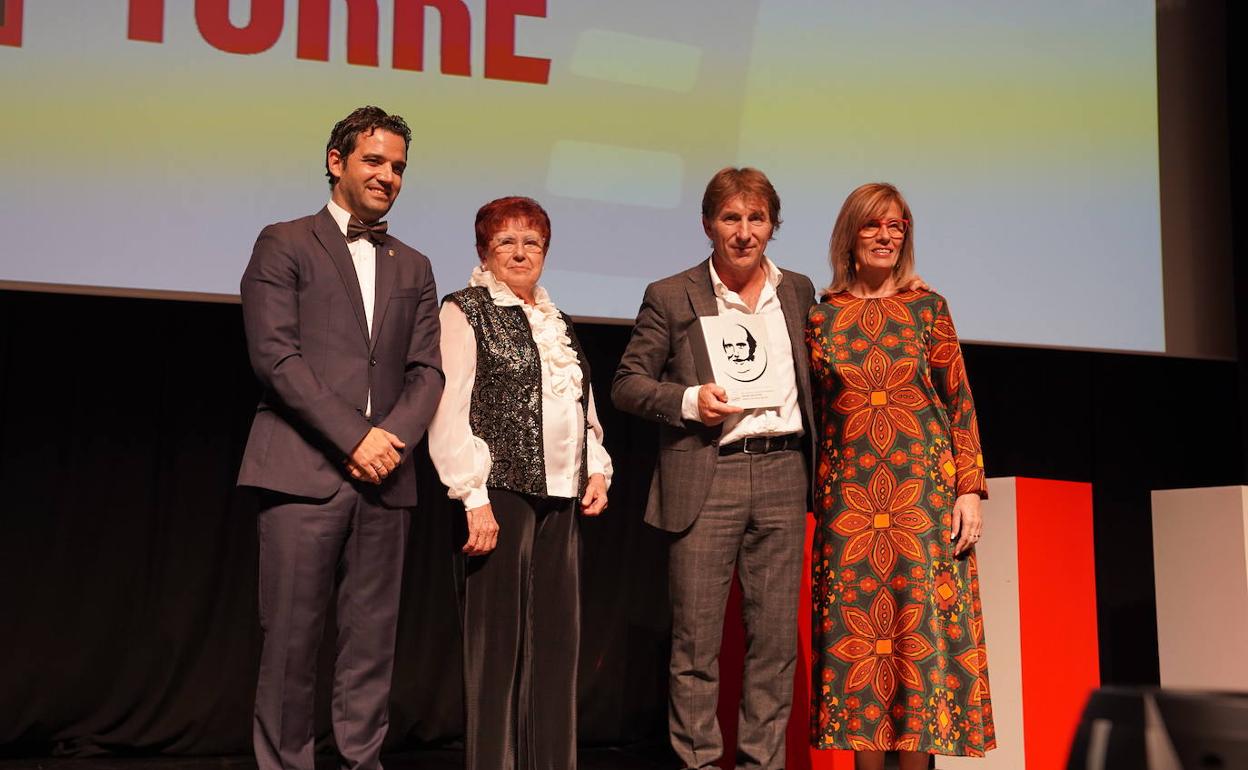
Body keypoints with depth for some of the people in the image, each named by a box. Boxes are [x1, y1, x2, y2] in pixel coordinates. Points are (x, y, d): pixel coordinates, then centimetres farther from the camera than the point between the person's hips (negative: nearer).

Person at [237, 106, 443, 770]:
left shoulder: (413, 267, 19)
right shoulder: (285, 244, 5)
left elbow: (427, 371, 13)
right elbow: (275, 356, -6)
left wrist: (394, 437, -7)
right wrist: (353, 437, -12)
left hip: (384, 477, 4)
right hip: (304, 468, -4)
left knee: (372, 639, 4)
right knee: (292, 636, -3)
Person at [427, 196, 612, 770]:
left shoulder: (557, 323, 21)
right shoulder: (467, 312, -1)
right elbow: (449, 412, -9)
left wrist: (597, 469, 11)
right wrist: (474, 497, -16)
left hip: (561, 497, 7)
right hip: (501, 492, -7)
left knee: (556, 637, 7)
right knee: (498, 638, -4)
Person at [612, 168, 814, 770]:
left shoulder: (798, 291, 14)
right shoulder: (671, 297, 3)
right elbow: (626, 385, 3)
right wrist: (689, 400, -13)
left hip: (781, 475, 3)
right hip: (705, 479, -3)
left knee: (776, 635, 6)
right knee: (696, 639, 0)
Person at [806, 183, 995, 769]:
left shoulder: (928, 308, 6)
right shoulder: (821, 315, 7)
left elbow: (960, 403, 4)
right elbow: (808, 412, 10)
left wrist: (970, 490, -4)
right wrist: (809, 497, 5)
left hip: (925, 491, 0)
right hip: (847, 495, 1)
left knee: (923, 628, -2)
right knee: (853, 631, 1)